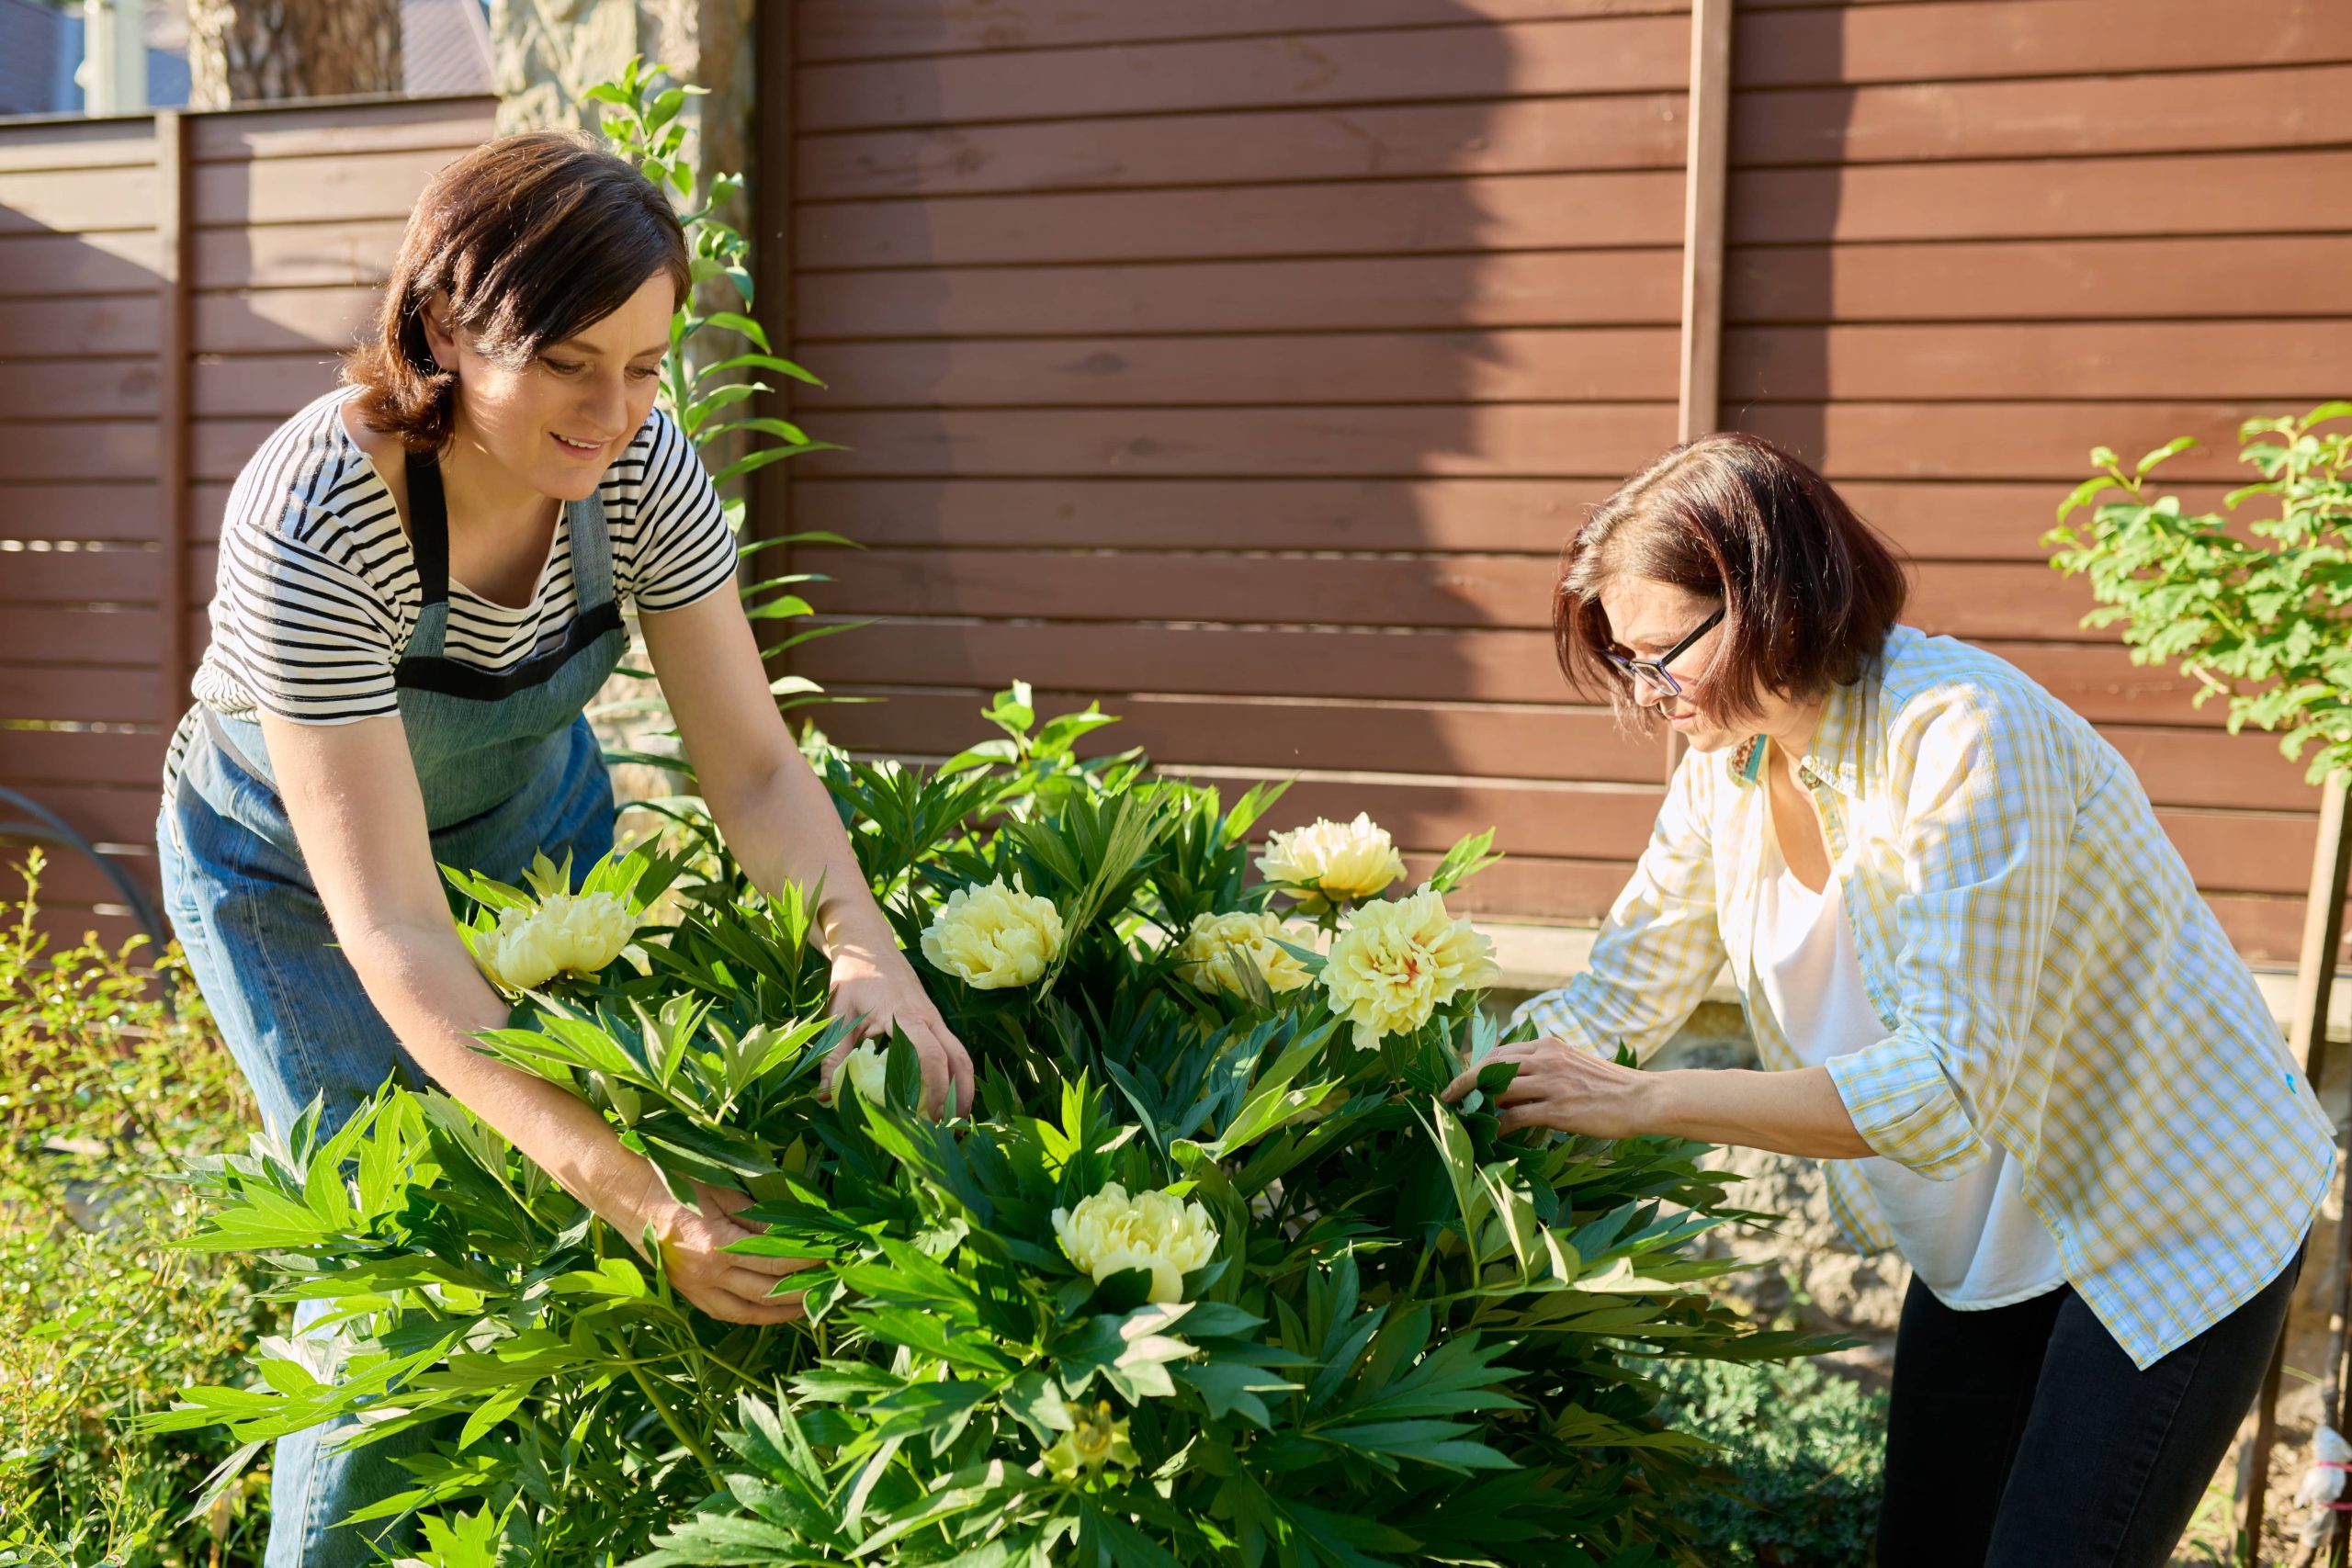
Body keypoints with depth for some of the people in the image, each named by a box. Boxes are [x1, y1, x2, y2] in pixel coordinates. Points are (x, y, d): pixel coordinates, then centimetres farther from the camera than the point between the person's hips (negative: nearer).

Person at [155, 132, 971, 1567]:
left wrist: (870, 960, -40)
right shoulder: (312, 523, -38)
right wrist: (634, 1194, -47)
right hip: (296, 866, -4)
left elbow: (754, 763, -20)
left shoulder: (644, 468, -24)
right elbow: (391, 926, -40)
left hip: (529, 815, 4)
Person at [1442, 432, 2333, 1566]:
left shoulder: (1965, 733, -30)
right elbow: (1623, 991, 1)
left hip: (2174, 1224, -7)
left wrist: (1645, 1102, -37)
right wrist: (1451, 1083, -14)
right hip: (1990, 1233, 7)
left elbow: (1949, 1087, -35)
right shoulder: (1728, 758, -6)